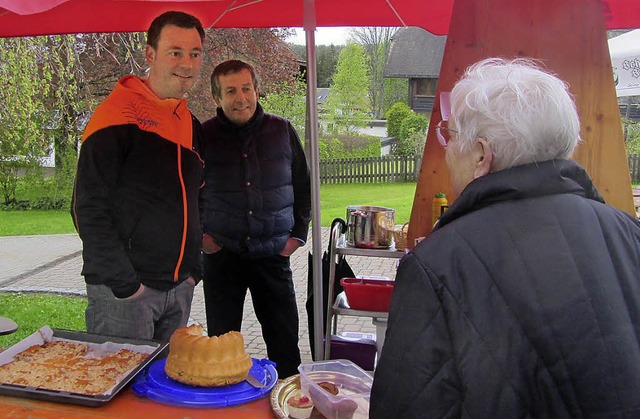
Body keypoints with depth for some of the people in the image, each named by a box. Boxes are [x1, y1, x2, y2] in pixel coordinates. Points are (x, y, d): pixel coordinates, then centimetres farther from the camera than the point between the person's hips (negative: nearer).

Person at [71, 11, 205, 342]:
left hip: (179, 289, 7)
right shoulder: (118, 114, -11)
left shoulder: (190, 124, 11)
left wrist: (192, 269, 10)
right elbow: (88, 209, -14)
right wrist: (123, 282, -16)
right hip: (122, 290, -6)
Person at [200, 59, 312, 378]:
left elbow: (303, 186, 12)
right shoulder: (203, 136, -1)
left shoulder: (282, 131, 3)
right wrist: (198, 234, 3)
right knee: (221, 341, 10)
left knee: (284, 340, 9)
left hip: (273, 254, 1)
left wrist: (299, 233, 5)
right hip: (221, 254, 0)